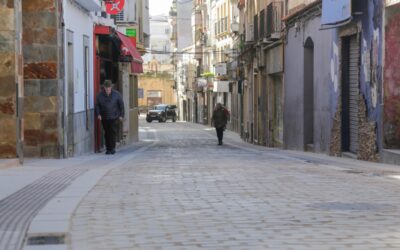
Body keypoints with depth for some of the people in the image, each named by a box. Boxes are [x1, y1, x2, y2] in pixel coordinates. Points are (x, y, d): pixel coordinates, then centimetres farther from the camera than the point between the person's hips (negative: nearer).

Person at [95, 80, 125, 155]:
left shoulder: (116, 94, -1)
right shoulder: (100, 95, 3)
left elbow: (121, 105, 3)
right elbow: (97, 105, 9)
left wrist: (121, 115, 0)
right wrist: (98, 114, -4)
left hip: (114, 117, -2)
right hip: (104, 118, 2)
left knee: (113, 133, -8)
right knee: (107, 133, 4)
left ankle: (112, 148, -3)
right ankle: (108, 148, 11)